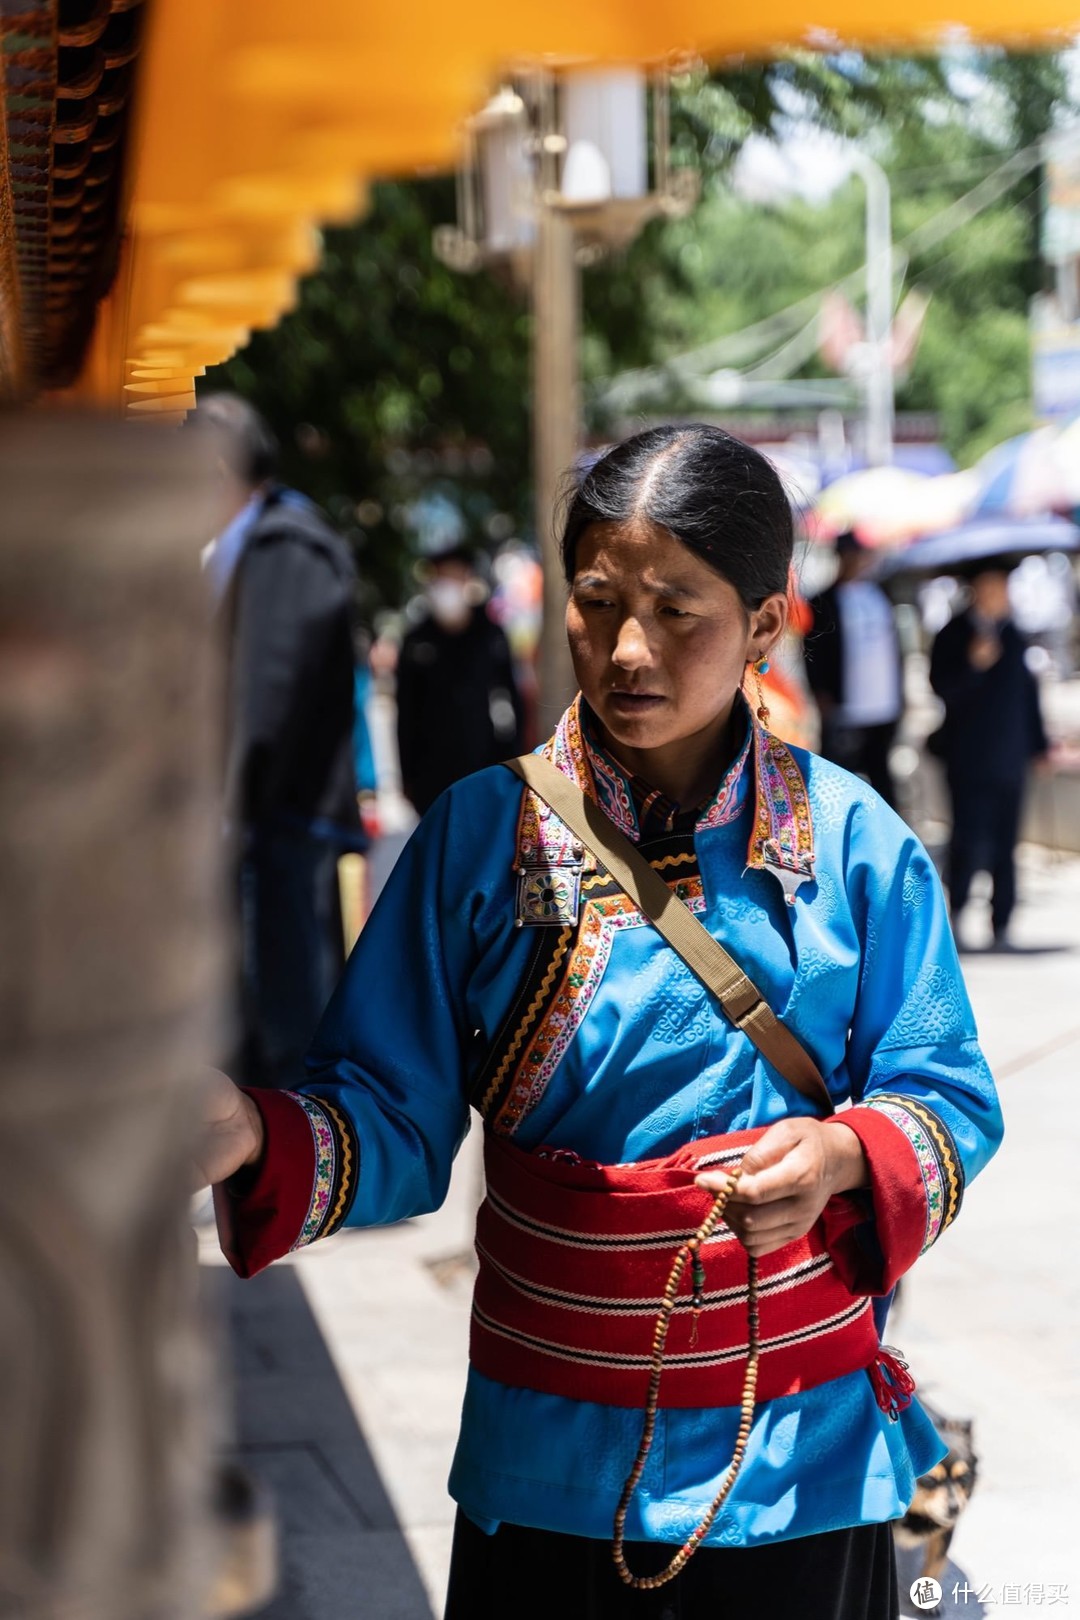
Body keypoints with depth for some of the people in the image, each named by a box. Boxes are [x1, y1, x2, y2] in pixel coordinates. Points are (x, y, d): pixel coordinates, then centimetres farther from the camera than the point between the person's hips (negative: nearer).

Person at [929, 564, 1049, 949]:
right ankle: (955, 911, 9)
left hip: (1009, 758, 4)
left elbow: (1027, 689, 16)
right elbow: (942, 688, -8)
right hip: (969, 756, -4)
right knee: (970, 839, -9)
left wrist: (1038, 744, 16)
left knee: (1005, 845, 3)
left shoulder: (1013, 636, 11)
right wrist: (974, 665, -24)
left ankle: (1001, 925, 8)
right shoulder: (953, 635, -1)